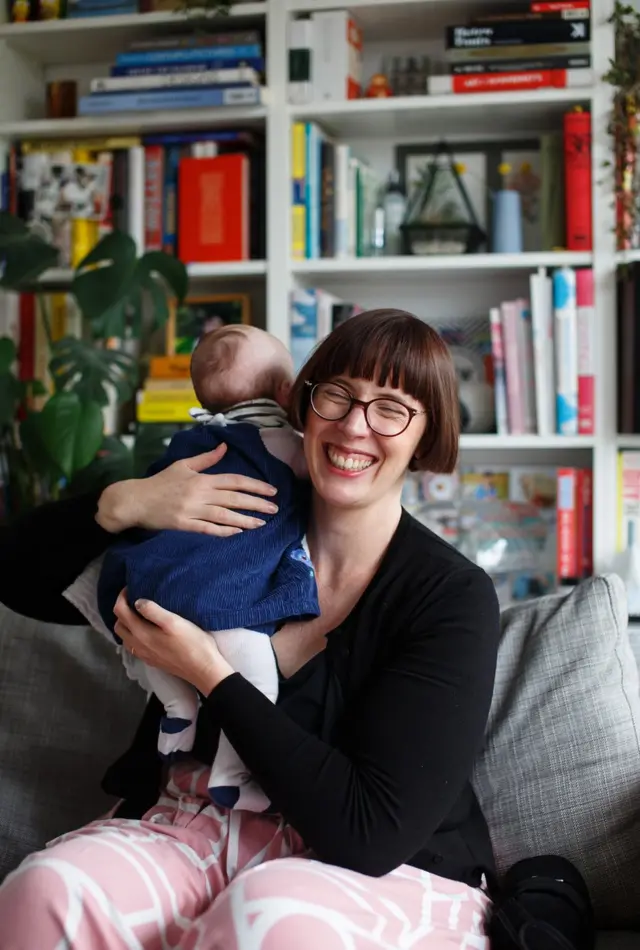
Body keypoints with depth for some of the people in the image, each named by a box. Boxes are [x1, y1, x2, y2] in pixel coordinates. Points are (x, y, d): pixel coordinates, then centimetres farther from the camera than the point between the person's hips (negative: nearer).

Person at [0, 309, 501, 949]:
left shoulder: (454, 599, -11)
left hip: (391, 874, -3)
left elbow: (372, 834, -19)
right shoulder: (226, 531, 1)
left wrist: (212, 675, -19)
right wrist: (121, 505, -12)